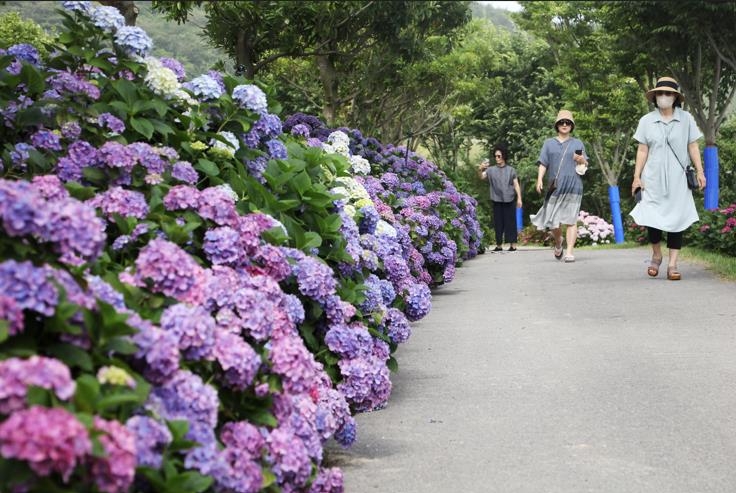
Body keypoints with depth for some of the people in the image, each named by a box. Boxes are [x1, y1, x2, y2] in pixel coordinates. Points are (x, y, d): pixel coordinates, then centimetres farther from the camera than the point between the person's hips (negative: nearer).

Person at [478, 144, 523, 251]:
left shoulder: (511, 170, 6)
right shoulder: (491, 170, 5)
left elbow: (516, 185, 6)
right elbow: (481, 177, -11)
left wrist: (519, 198, -1)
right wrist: (480, 170, -32)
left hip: (509, 200, -1)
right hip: (497, 200, 1)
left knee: (510, 222, -1)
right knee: (498, 223, 4)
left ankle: (513, 245, 0)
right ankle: (498, 245, 10)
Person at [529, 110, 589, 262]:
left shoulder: (577, 143, 15)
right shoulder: (549, 143, 16)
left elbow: (585, 165, 15)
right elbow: (543, 164, 10)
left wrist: (581, 160, -8)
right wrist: (539, 179, -5)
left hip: (573, 186, -1)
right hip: (554, 187, 1)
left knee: (571, 220, -8)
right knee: (553, 222, 0)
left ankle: (569, 252, -9)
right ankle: (558, 243, 28)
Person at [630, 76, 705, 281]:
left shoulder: (686, 119, 3)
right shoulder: (646, 121, 3)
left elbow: (693, 147, 5)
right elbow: (642, 151, 4)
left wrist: (700, 171, -2)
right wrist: (636, 176, -1)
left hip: (677, 179, 0)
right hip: (653, 179, 0)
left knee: (676, 220, -1)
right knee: (652, 218, -5)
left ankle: (672, 264, 3)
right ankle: (656, 255, 20)